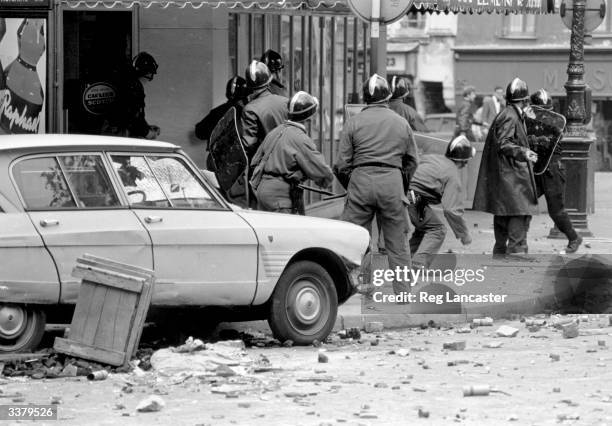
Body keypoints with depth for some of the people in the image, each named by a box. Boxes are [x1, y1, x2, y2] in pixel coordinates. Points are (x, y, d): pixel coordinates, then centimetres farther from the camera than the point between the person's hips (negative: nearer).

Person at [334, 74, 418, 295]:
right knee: (397, 241, 8)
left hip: (361, 180, -1)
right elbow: (412, 160, 14)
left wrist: (349, 186, 16)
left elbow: (342, 163, 1)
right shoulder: (401, 123, 9)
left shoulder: (353, 123, 3)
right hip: (392, 181, 1)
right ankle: (403, 291, 10)